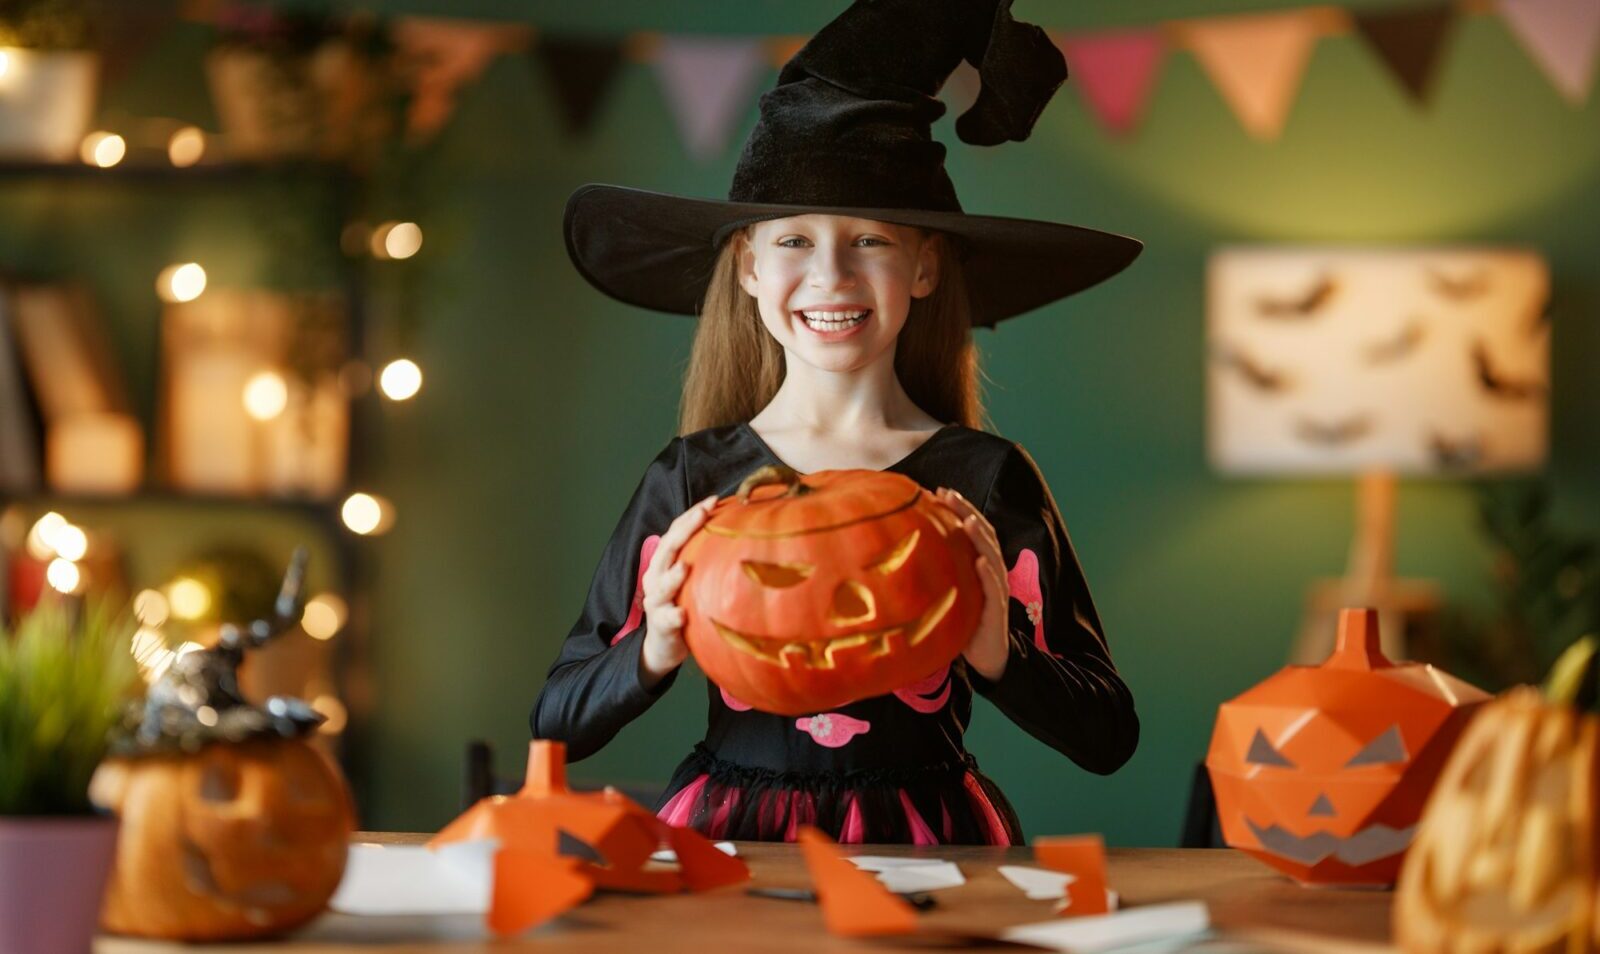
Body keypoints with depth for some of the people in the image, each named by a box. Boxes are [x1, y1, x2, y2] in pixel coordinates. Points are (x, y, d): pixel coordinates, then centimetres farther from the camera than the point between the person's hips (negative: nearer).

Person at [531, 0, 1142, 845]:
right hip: (729, 839, 1)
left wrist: (999, 657, -13)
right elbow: (555, 724, 9)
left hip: (926, 841, 0)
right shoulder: (691, 480, 5)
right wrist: (654, 651, -9)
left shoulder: (985, 481, 4)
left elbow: (1108, 739, 4)